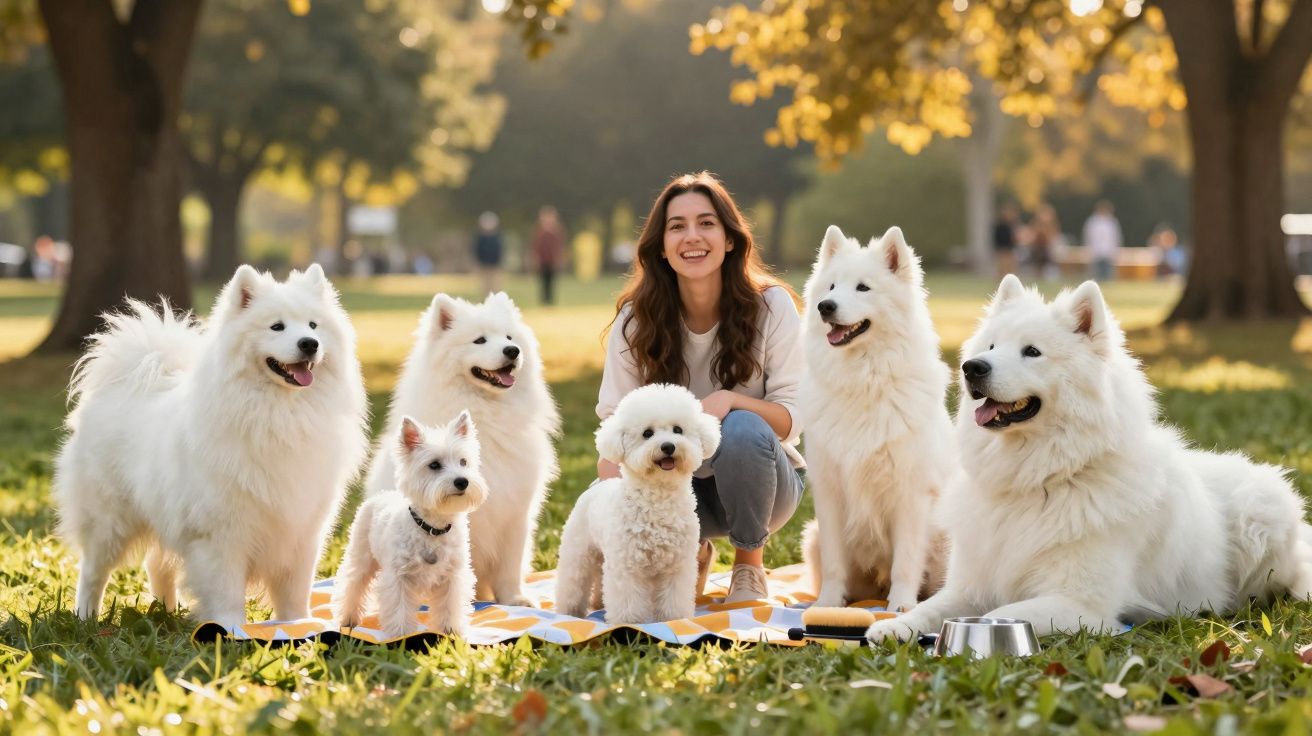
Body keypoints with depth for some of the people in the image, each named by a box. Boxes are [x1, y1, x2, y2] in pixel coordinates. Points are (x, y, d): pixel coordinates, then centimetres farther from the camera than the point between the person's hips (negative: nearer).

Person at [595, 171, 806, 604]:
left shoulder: (771, 307, -12)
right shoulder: (635, 320, -7)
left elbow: (792, 419, -14)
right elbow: (615, 419, -7)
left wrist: (729, 400, -34)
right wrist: (613, 464, -30)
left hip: (759, 481, -1)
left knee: (743, 430, -36)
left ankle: (749, 566, -8)